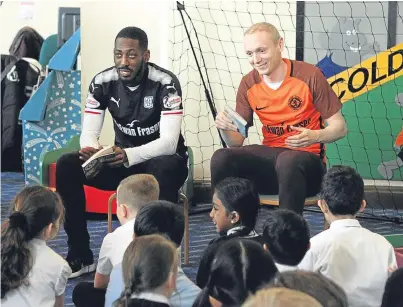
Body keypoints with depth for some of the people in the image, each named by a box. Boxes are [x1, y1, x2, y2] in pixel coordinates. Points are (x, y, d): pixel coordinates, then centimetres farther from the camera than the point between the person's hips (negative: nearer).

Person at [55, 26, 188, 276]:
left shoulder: (165, 82, -22)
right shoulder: (103, 82, -9)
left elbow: (169, 142, -29)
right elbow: (89, 133, -10)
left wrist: (129, 155, -46)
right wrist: (91, 149, -36)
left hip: (162, 159, -4)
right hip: (122, 160, 4)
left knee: (164, 169, -40)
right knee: (67, 166, -18)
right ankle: (81, 256, -11)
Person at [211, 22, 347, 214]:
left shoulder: (309, 76, -8)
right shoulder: (249, 83, 5)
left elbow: (339, 127, -3)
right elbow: (236, 142, 7)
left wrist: (315, 136, -24)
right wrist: (225, 129, -17)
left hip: (307, 158, -4)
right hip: (269, 157, 4)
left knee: (288, 160, -40)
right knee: (221, 158, -24)